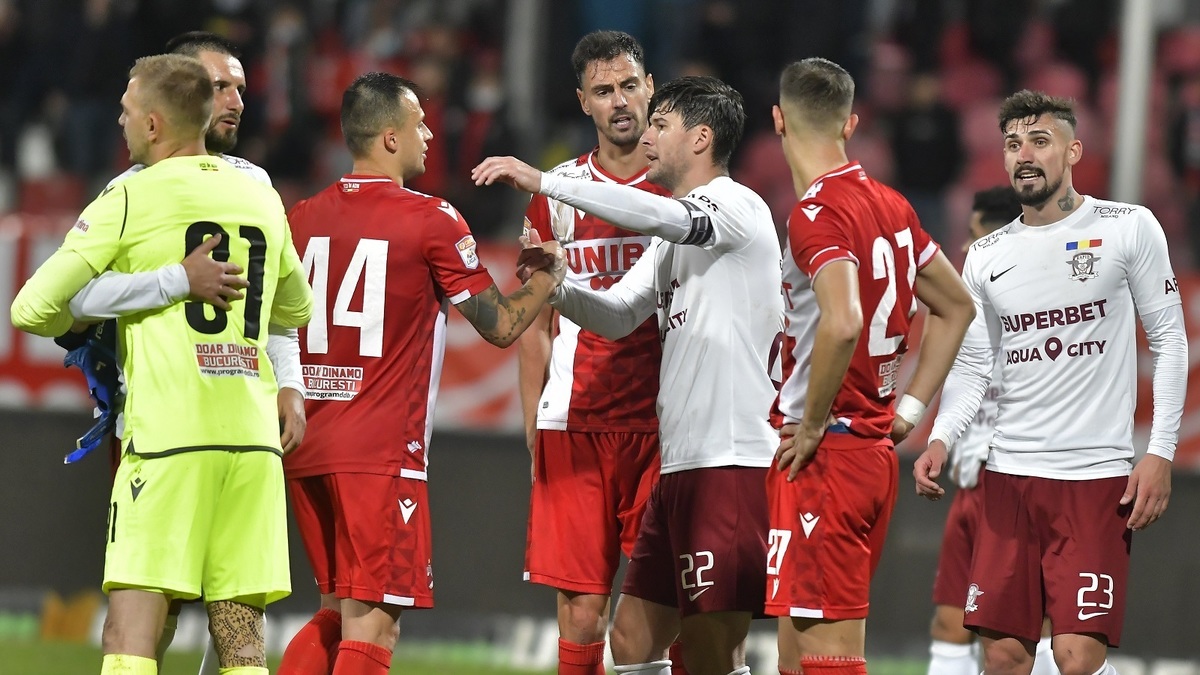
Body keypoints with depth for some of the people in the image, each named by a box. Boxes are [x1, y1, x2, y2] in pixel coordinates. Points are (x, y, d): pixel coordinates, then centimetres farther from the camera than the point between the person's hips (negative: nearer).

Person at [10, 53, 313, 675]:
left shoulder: (131, 199, 1)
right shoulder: (263, 201, 16)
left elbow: (34, 310, 0)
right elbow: (297, 310, 33)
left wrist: (79, 320, 21)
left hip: (168, 436, -5)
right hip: (254, 437, 5)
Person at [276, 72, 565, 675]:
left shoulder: (303, 218, 9)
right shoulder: (432, 222, -6)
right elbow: (502, 326, 0)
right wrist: (550, 274, 16)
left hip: (304, 446, 6)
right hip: (381, 455, -6)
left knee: (338, 613, 18)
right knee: (372, 624, -5)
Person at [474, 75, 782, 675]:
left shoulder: (738, 207, -7)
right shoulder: (675, 236, 23)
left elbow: (657, 214, -25)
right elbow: (617, 315, 21)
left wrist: (543, 182, -26)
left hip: (733, 463, -10)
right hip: (680, 467, 10)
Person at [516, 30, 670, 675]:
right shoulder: (555, 194, 9)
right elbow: (536, 323, 13)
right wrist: (533, 429, 5)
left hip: (667, 422, -1)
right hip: (576, 422, 1)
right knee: (580, 604, -3)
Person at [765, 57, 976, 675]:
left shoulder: (816, 213, -15)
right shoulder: (890, 206, 12)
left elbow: (842, 324, -31)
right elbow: (956, 308, 24)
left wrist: (812, 425, -19)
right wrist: (908, 410, 19)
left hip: (823, 456, -9)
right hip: (876, 451, 9)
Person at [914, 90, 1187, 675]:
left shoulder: (1129, 228, 0)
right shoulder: (985, 258, 10)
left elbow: (1169, 340, 1)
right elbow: (971, 365, 14)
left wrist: (1160, 452, -7)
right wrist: (941, 439, -5)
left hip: (1097, 474, -4)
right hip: (1008, 473, 4)